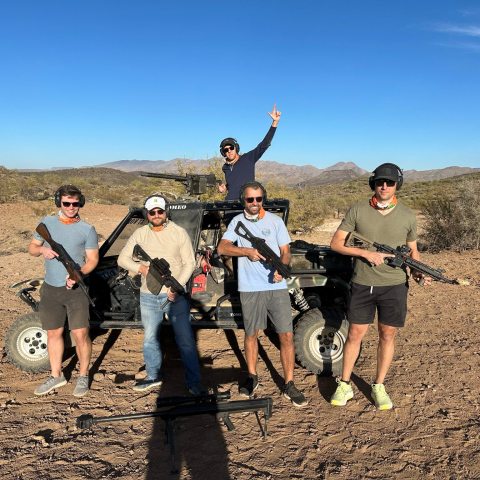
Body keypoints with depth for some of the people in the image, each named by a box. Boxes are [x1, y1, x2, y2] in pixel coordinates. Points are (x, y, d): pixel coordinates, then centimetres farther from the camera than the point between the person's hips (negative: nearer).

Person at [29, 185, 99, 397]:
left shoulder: (87, 229, -5)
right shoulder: (47, 222, 4)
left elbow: (92, 259, -6)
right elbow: (32, 247, 12)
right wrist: (42, 249, -11)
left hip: (76, 289, -4)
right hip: (50, 289, 4)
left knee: (80, 334, -5)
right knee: (53, 333, 15)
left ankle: (83, 377, 15)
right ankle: (56, 376, 32)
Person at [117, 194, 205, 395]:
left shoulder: (179, 233, -3)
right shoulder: (140, 234, 5)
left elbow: (189, 263, -5)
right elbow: (123, 258, 7)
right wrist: (141, 268, -13)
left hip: (175, 296, -3)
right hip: (149, 297, 4)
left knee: (185, 340, -2)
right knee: (150, 339, 16)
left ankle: (193, 382, 9)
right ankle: (153, 376, 35)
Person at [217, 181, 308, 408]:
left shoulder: (275, 221, 4)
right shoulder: (237, 221, 5)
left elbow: (285, 251, 1)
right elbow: (222, 247, -6)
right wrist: (247, 251, -21)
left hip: (277, 286, 0)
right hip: (250, 289, 1)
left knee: (286, 335, -1)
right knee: (251, 334, 13)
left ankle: (289, 385, 12)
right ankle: (252, 377, 33)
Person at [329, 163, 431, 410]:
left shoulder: (407, 215, 1)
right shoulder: (358, 210, -5)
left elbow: (412, 250, 11)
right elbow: (336, 243, -5)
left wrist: (418, 271, -9)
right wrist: (366, 253, -17)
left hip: (395, 286, 1)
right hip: (362, 285, -1)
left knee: (387, 336, 10)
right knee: (355, 334, 7)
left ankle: (379, 387, 28)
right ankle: (344, 385, 23)